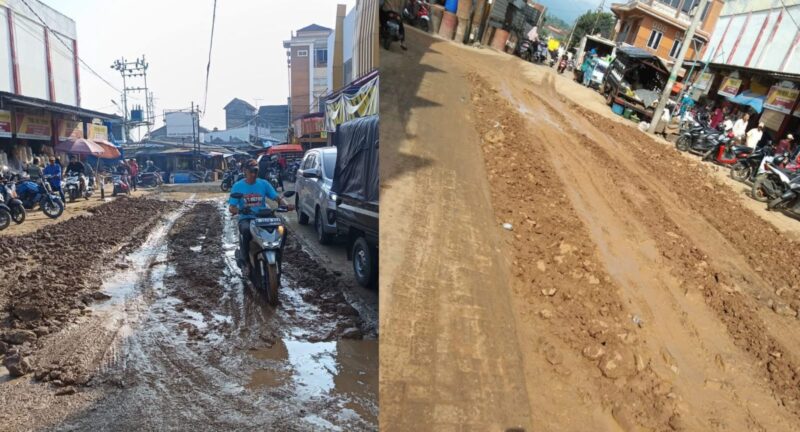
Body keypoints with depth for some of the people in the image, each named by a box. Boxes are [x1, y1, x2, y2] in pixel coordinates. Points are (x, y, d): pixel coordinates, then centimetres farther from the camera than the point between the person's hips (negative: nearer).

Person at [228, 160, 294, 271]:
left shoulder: (264, 183, 6)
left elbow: (277, 197, -2)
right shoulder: (238, 186, 3)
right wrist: (235, 210, -28)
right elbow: (231, 207, -3)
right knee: (246, 230, -37)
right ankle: (243, 255, -15)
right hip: (246, 218, -1)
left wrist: (286, 204, -24)